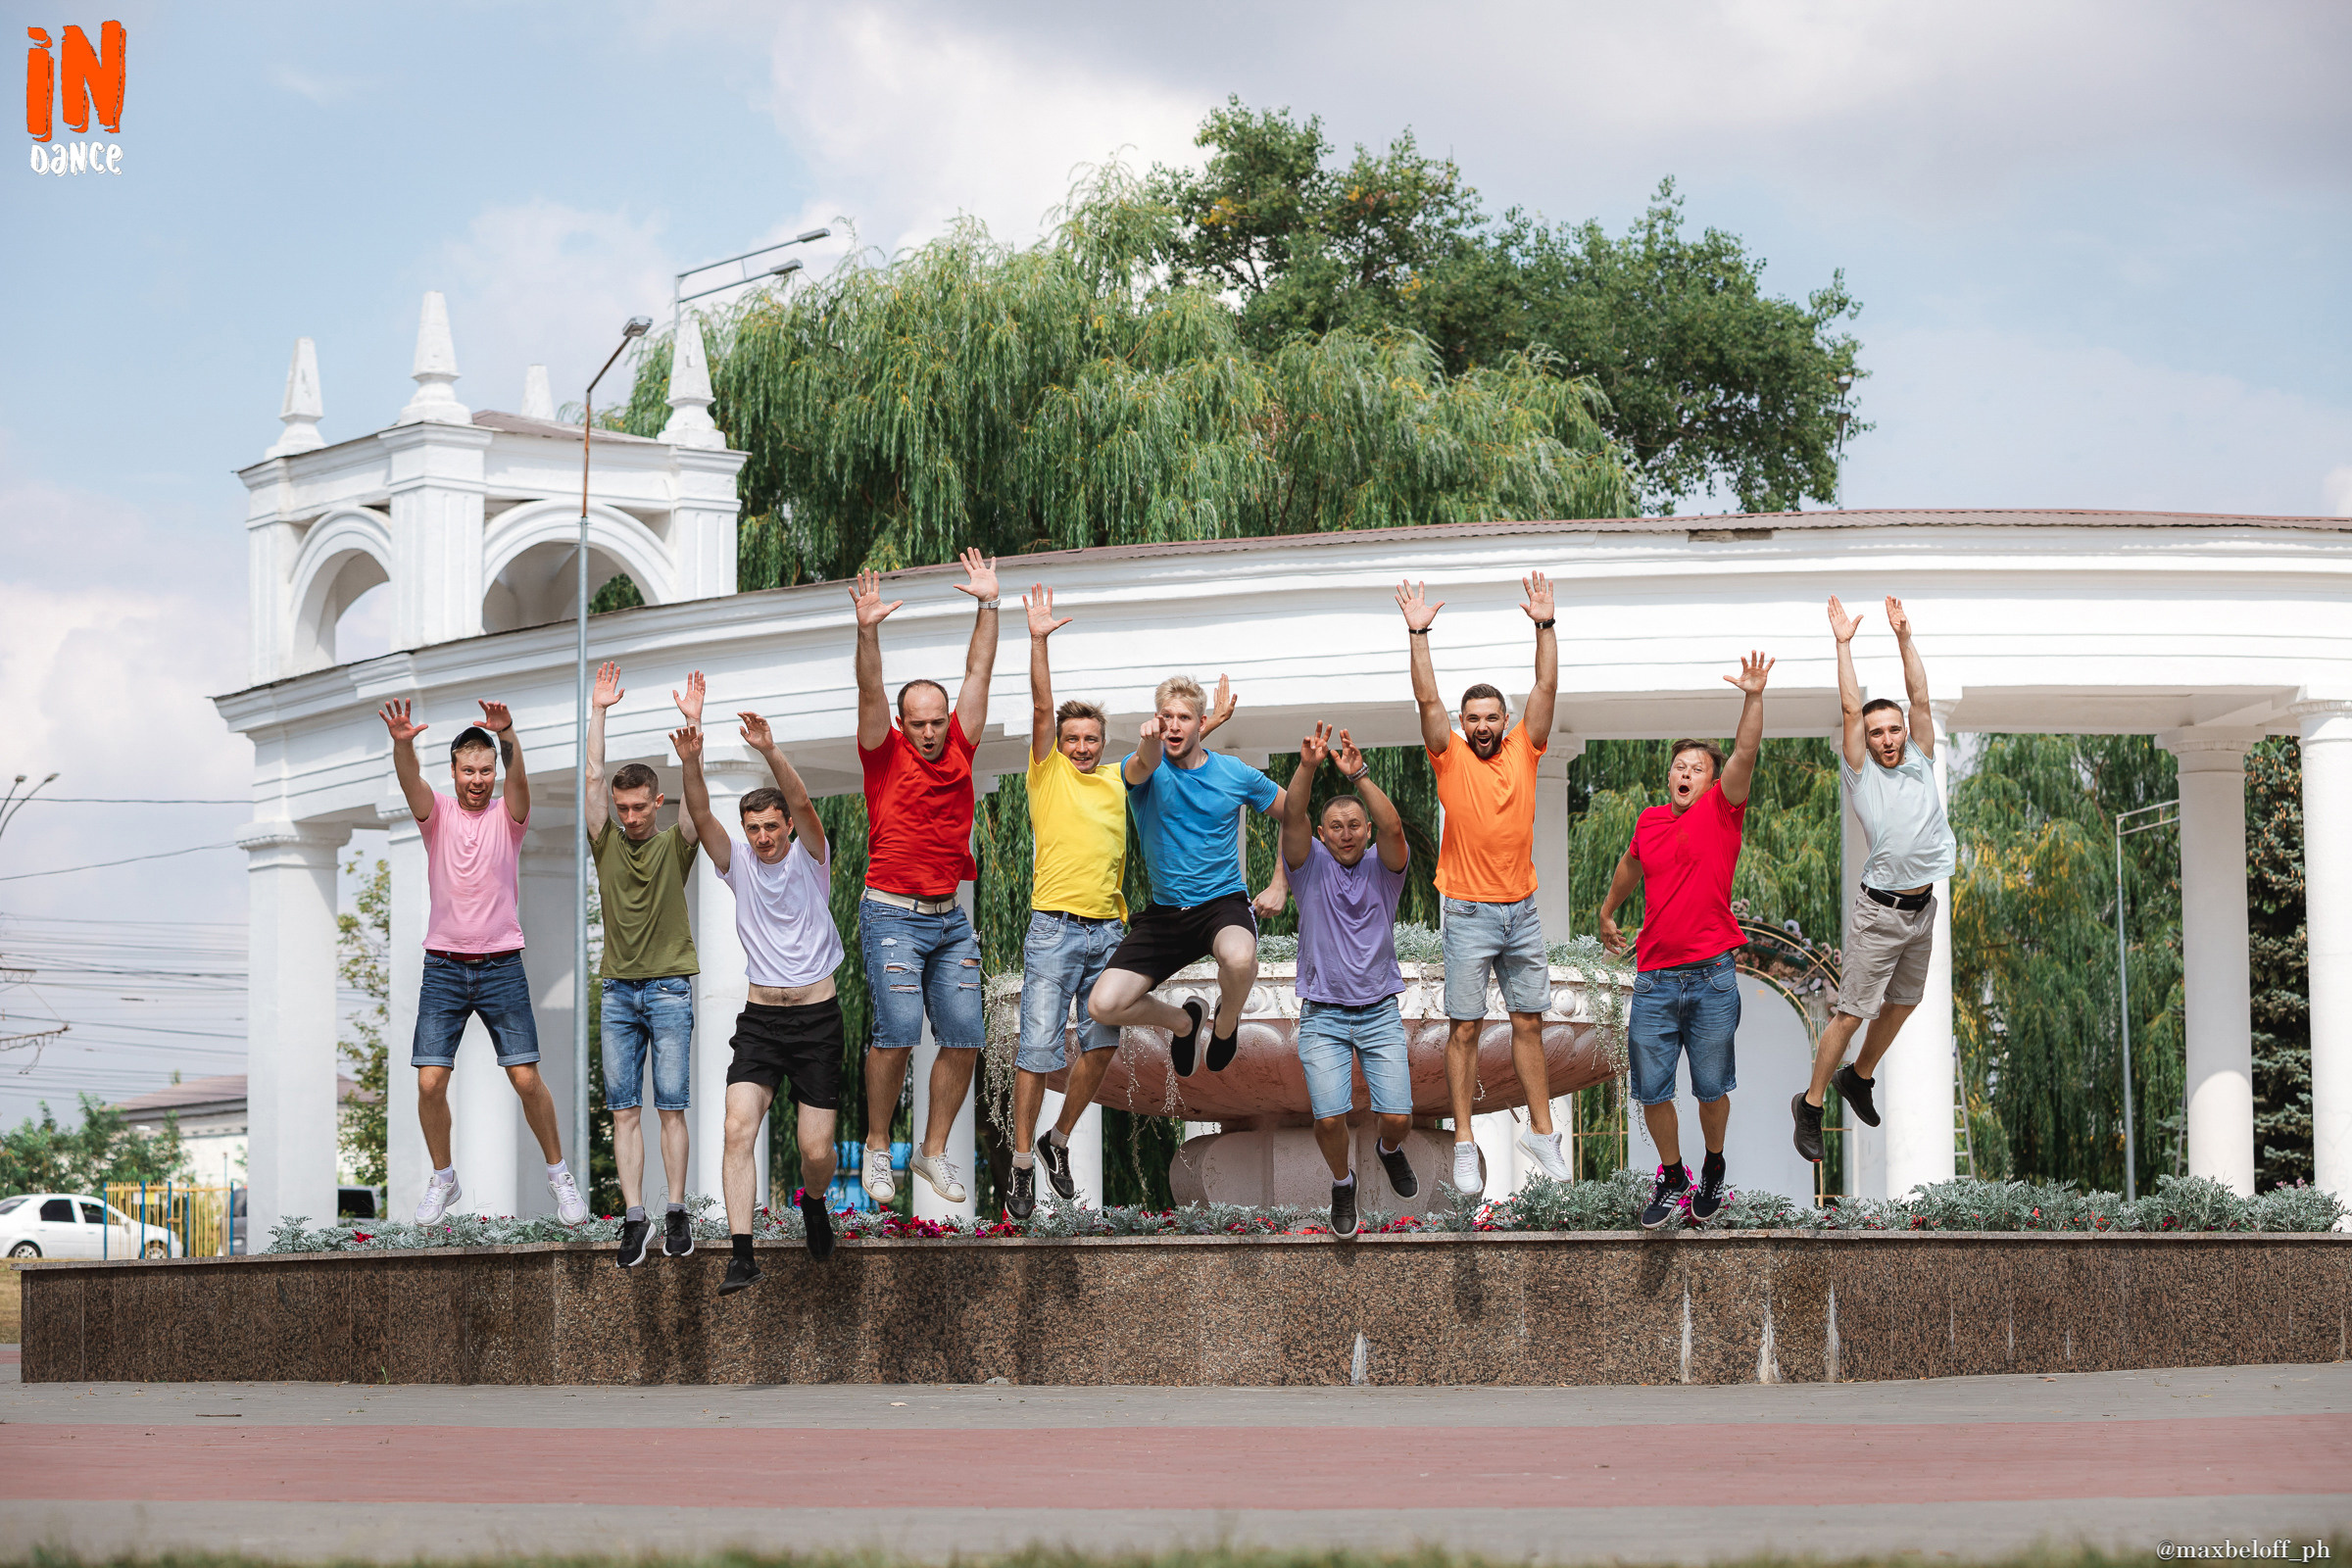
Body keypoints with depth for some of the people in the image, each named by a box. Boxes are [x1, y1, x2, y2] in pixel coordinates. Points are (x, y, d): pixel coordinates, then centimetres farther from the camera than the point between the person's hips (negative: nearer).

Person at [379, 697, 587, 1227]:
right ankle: (443, 1179, 14)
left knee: (527, 1079, -5)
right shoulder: (436, 813, 3)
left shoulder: (508, 816, 1)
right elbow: (410, 781, -17)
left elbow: (517, 777, -20)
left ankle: (559, 1173, 13)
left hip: (501, 966, -1)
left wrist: (508, 738, -41)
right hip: (444, 968, 1)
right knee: (430, 1082, -5)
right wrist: (401, 743, -39)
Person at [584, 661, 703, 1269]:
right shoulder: (606, 843, 6)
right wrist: (598, 713, -5)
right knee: (623, 1109, -2)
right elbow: (593, 779, -1)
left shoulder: (674, 844, 3)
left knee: (671, 1105, -3)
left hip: (669, 989, -2)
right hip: (618, 990, 2)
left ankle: (677, 1212, 1)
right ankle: (634, 1217, -3)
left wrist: (692, 721, -16)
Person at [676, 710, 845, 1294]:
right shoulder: (739, 864, 5)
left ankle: (814, 1203, 35)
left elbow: (802, 804, -19)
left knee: (817, 1151, -1)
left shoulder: (809, 858, 0)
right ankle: (742, 1255, -19)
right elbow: (701, 817, -10)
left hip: (817, 1016, -2)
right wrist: (691, 763, -29)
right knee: (738, 1129, -17)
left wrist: (769, 752, -35)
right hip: (760, 1019, 2)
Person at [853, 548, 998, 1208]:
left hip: (952, 917, 5)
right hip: (893, 913, -5)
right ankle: (877, 1147, -2)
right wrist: (868, 632, -27)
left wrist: (988, 605, 4)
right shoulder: (886, 755, 1)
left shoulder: (959, 750, 9)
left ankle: (934, 1149, 10)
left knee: (964, 1035, -1)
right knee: (898, 1029, -16)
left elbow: (978, 674, 8)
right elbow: (871, 692, -13)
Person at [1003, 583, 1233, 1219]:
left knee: (1100, 1046, 7)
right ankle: (1023, 1166, -1)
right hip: (1055, 928, -5)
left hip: (1109, 929, 5)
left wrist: (1212, 720, 22)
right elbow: (1041, 708, -6)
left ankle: (1059, 1138, 26)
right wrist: (1039, 641, -15)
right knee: (1039, 1048, -7)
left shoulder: (1119, 780, 16)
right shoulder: (1048, 774, 3)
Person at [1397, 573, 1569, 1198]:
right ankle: (1464, 1146, 3)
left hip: (1523, 911, 3)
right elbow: (1428, 700, -12)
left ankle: (1540, 1132, 18)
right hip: (1470, 912, -3)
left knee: (1529, 1024, 10)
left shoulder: (1524, 750, 5)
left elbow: (1546, 688, -2)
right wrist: (1418, 635, -19)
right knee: (1465, 1028, 0)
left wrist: (1545, 625, -10)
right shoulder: (1451, 758, -2)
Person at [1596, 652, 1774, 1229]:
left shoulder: (1721, 812, -1)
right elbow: (1630, 866, 31)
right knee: (1652, 1090, 4)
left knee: (1711, 1088, 5)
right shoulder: (1649, 822, 10)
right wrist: (1607, 913, 43)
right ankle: (1672, 1180, 22)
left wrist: (1752, 697, -29)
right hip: (1654, 979, 3)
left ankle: (1713, 1171, 27)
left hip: (1711, 976, -3)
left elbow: (1745, 755, -16)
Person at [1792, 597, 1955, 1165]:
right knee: (1852, 1013, -5)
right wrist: (1844, 645, -8)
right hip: (1880, 911, -5)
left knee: (1901, 1005, 17)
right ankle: (1811, 1106, 3)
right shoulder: (1861, 775, -4)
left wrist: (1904, 638, -2)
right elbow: (1851, 710, -9)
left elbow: (1920, 698, 2)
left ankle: (1858, 1077, 38)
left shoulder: (1920, 763, 8)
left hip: (1925, 907, 5)